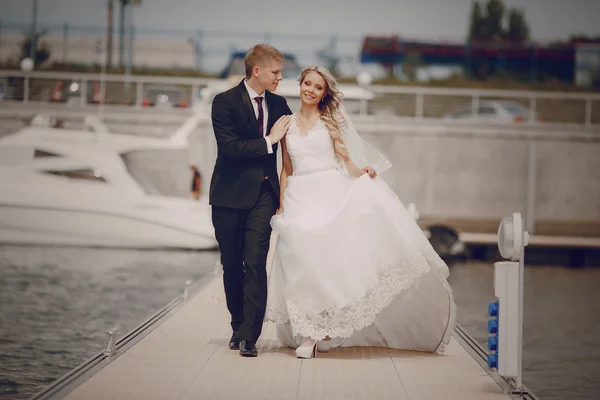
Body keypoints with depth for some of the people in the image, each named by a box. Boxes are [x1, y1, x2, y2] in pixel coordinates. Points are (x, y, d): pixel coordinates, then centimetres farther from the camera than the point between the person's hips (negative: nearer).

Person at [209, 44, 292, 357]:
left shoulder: (278, 103, 8)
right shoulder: (225, 102, -7)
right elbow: (230, 148, -17)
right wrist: (268, 141, -15)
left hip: (263, 193, 2)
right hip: (231, 194, -2)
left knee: (256, 263, -11)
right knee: (232, 265, 8)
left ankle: (249, 335, -11)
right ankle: (239, 326, 25)